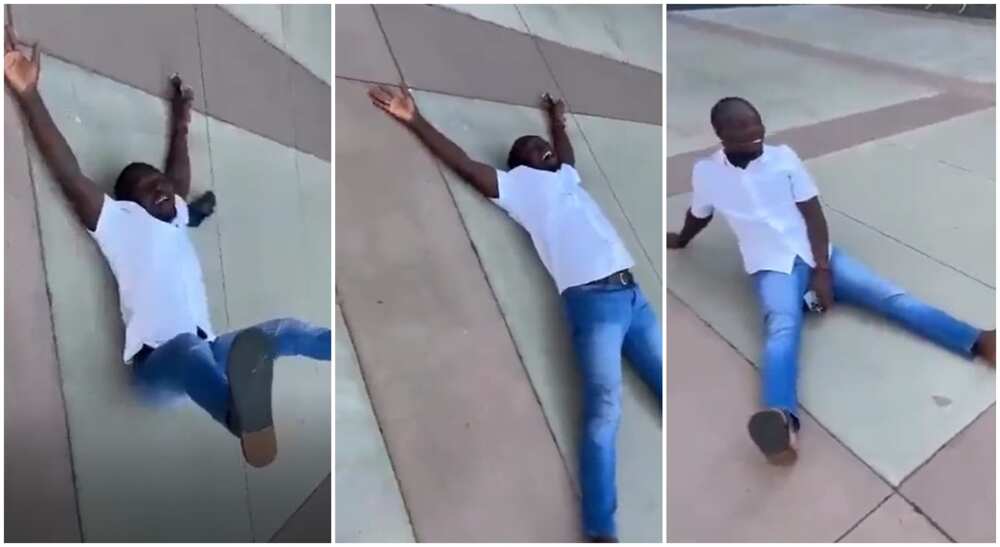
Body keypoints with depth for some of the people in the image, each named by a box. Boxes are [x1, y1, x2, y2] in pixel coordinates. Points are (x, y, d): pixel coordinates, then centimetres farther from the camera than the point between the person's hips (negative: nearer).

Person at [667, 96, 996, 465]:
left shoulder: (784, 156, 4)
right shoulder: (705, 172, 2)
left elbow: (813, 215, 1)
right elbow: (699, 215, 23)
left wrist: (822, 271, -10)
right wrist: (681, 241, 42)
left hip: (817, 255, 4)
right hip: (772, 267, -4)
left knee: (889, 296, -16)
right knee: (782, 328, -35)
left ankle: (979, 342, -28)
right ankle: (782, 422, -63)